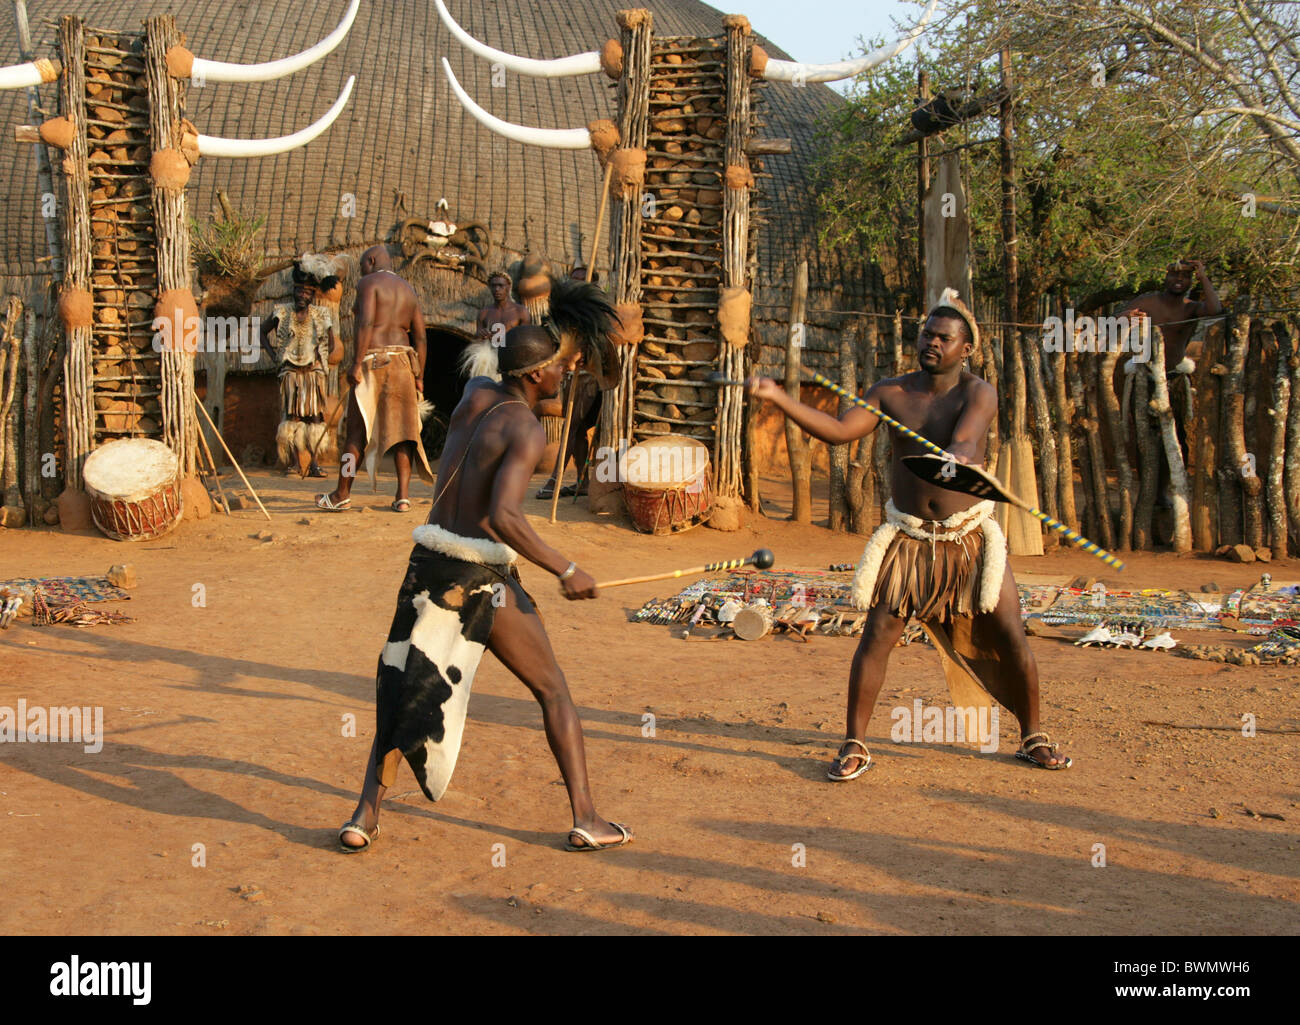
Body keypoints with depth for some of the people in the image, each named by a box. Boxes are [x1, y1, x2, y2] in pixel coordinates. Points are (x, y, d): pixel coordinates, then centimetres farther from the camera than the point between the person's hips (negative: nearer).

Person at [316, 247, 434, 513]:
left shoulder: (368, 283, -1)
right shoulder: (409, 291, 17)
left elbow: (366, 322, -16)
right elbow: (420, 337, 12)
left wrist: (356, 363, -18)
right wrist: (419, 376, 13)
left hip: (373, 360, -5)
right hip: (402, 361, 5)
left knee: (357, 430, 0)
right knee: (402, 428, 3)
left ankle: (342, 495, 7)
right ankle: (403, 496, -3)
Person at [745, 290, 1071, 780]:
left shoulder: (978, 393, -8)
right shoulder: (891, 393, 0)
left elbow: (964, 442, -27)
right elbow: (838, 431, -9)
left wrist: (957, 460, -52)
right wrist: (777, 396, -20)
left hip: (968, 537, -1)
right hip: (908, 540, 1)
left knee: (1010, 635, 0)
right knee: (877, 637, -7)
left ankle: (1033, 739, 19)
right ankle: (854, 747, 4)